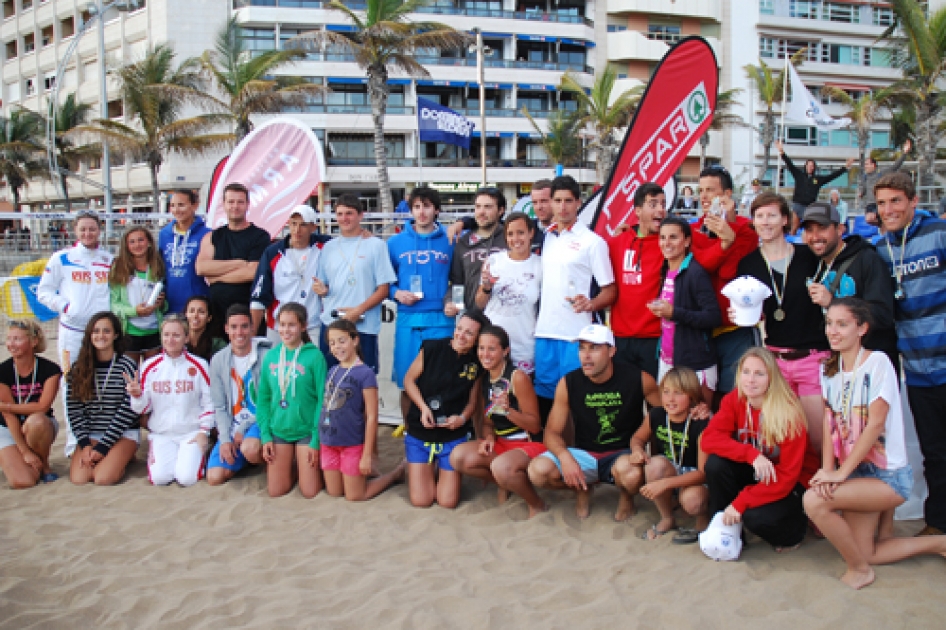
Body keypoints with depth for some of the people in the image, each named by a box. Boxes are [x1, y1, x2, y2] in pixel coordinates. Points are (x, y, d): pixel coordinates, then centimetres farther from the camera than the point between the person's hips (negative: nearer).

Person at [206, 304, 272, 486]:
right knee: (215, 477, -9)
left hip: (259, 422, -5)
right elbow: (219, 406, 5)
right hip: (232, 427, 5)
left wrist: (243, 429, -12)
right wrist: (225, 439, -8)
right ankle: (252, 457, 19)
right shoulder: (218, 360, 4)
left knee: (250, 448, -37)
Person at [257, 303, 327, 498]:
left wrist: (316, 441, -12)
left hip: (306, 431, -3)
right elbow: (263, 398, 6)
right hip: (278, 430, 4)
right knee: (276, 491, 5)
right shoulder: (271, 356, 1)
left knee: (310, 492, -1)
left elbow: (322, 400, -10)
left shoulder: (314, 356, -11)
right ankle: (293, 467, 34)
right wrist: (265, 436, -2)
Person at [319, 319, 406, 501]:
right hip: (328, 443, 6)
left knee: (355, 496, 5)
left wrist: (367, 454, -15)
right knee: (334, 493, 13)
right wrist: (320, 441, 11)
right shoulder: (333, 371, 4)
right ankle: (360, 474, 37)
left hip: (352, 444, -6)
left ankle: (398, 471, 22)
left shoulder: (365, 373, -15)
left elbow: (371, 417, -15)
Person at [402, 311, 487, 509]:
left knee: (448, 502, 0)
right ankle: (422, 471, 30)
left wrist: (462, 418, -19)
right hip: (419, 433, -1)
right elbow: (409, 379, -2)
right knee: (421, 501, -2)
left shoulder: (478, 363, -6)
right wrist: (423, 407, -14)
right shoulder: (432, 348, -12)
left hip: (453, 437, 1)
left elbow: (472, 400, 1)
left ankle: (445, 473, 32)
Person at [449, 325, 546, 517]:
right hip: (499, 443, 7)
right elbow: (488, 421, 12)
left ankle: (536, 503, -6)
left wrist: (508, 409, -30)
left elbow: (535, 426, -15)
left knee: (501, 467, -38)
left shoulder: (518, 378, -17)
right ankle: (504, 483, 10)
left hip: (528, 444, -7)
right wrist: (488, 438, -10)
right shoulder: (483, 379, 4)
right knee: (457, 458, -17)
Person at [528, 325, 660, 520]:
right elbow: (553, 432, -4)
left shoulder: (637, 379, -11)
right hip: (584, 454, 2)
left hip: (624, 453, -2)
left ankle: (626, 497, 3)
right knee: (538, 470, -24)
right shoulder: (568, 383, -7)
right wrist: (565, 457, -26)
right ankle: (582, 489, 11)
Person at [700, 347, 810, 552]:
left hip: (786, 486, -4)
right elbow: (709, 438, -21)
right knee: (715, 463, -25)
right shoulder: (733, 401, -10)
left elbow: (787, 476, -22)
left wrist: (740, 503, -28)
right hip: (752, 473, 4)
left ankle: (796, 526, 5)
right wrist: (751, 454, -37)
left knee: (756, 517, -31)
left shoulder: (789, 413, -22)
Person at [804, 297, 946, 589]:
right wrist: (827, 468, -14)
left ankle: (859, 569, -4)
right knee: (865, 552, 9)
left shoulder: (877, 363, -13)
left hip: (888, 475, -8)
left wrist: (841, 472, -20)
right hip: (858, 473, 8)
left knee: (814, 500, -26)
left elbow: (876, 423, -19)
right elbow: (830, 421, 1)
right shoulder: (831, 369, 8)